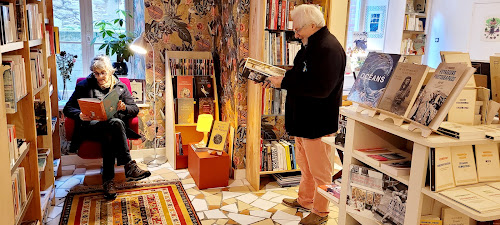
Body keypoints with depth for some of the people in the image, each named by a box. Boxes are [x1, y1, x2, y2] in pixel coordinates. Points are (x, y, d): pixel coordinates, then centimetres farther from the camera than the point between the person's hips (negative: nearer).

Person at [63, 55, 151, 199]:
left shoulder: (120, 87, 18)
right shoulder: (84, 86, 16)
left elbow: (135, 110, 11)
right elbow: (68, 109, 10)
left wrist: (124, 107, -14)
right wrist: (80, 115, -14)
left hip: (112, 128, 2)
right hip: (90, 126, -1)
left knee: (109, 136, -38)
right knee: (116, 123, -36)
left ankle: (108, 181, -39)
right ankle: (129, 166, -42)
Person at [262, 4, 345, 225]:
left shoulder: (329, 49, -23)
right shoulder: (310, 45, 11)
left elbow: (320, 88, -32)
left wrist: (283, 82, -28)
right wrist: (277, 76, 0)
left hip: (318, 122, -10)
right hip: (303, 118, 10)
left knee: (319, 170, 6)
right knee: (304, 164, 24)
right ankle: (304, 200, 42)